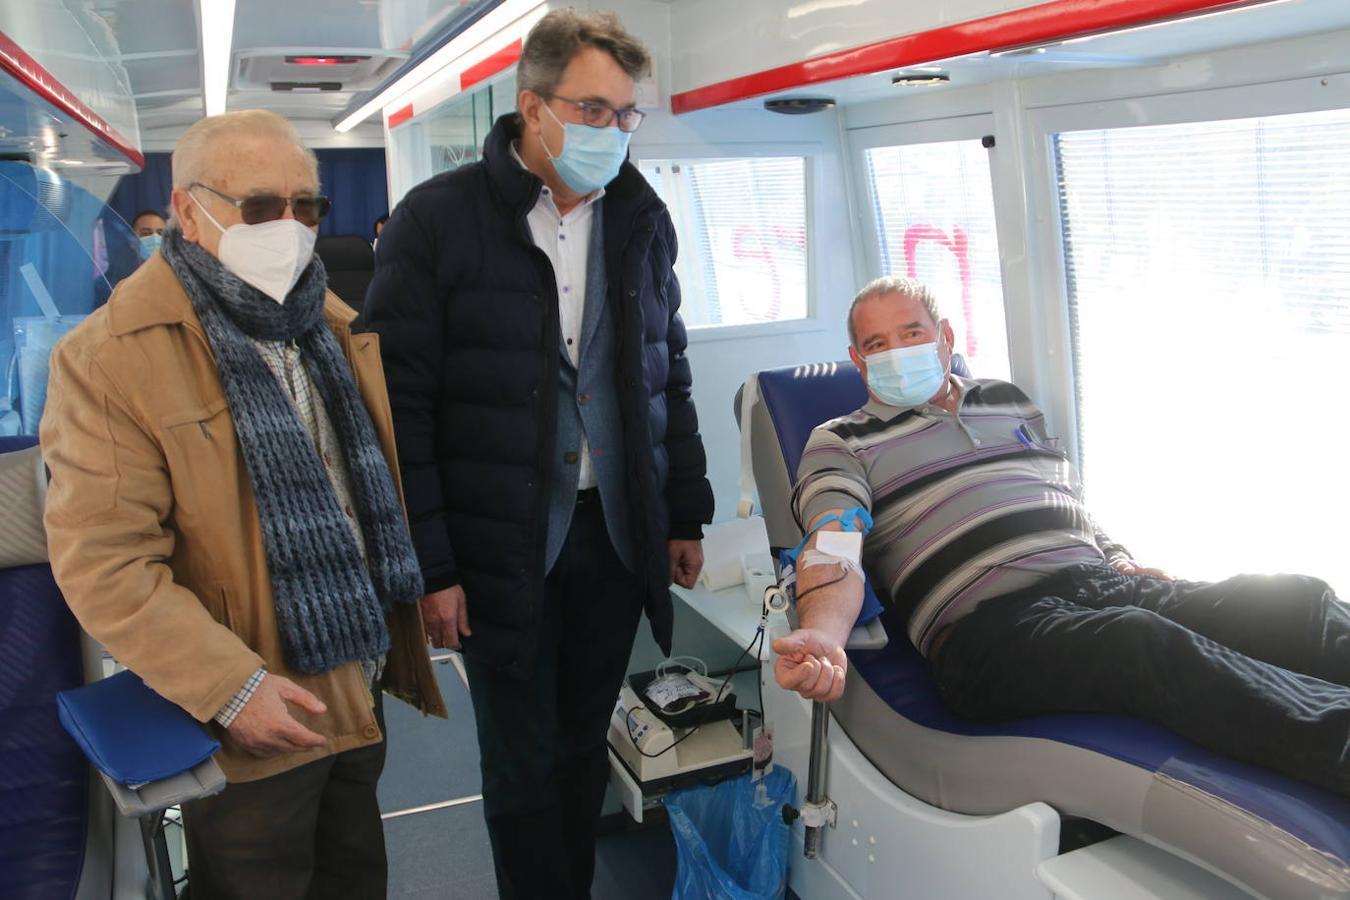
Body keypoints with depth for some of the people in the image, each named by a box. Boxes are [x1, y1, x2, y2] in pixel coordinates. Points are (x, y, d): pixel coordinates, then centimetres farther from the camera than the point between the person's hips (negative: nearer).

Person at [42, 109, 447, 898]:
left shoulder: (336, 325, 5)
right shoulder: (111, 358, -18)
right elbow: (103, 563, -20)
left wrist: (422, 584, 11)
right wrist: (231, 688, -23)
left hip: (358, 687, 7)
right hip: (251, 716, -6)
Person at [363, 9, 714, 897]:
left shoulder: (642, 218, 7)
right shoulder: (438, 218, -8)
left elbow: (670, 374, 13)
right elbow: (401, 404, -9)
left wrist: (687, 514, 11)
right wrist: (429, 564, -11)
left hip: (617, 533, 4)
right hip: (502, 548, -3)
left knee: (583, 748, 16)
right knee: (523, 766, 9)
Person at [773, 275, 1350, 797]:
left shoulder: (1009, 403, 28)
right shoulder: (839, 443, 11)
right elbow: (835, 554, -6)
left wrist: (1119, 562, 10)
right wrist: (822, 636, -29)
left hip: (1100, 583, 6)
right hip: (988, 625, -6)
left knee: (1295, 601, -17)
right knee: (1146, 643, -36)